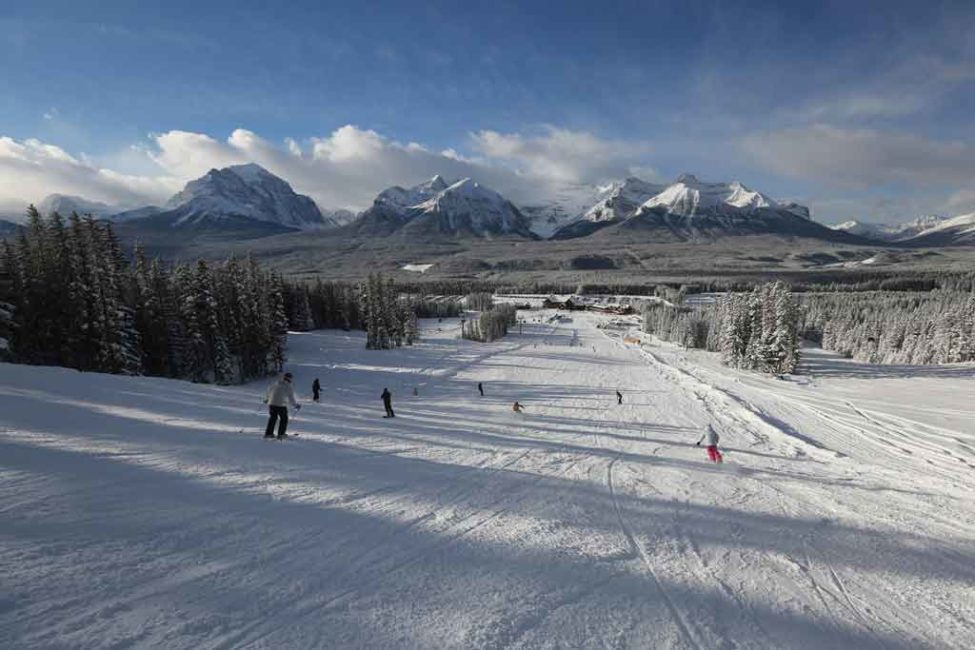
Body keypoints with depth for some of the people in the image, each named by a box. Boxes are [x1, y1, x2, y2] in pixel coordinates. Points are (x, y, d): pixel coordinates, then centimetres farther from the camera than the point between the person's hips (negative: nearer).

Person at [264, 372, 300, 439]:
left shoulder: (275, 383, 8)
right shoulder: (289, 387, -4)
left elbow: (269, 391, 19)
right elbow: (291, 398, -3)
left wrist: (266, 399, 37)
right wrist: (296, 405, 11)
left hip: (271, 404, 4)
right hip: (281, 405, -4)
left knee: (272, 418, 19)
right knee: (284, 419, 13)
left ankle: (268, 433, 20)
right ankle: (281, 434, 12)